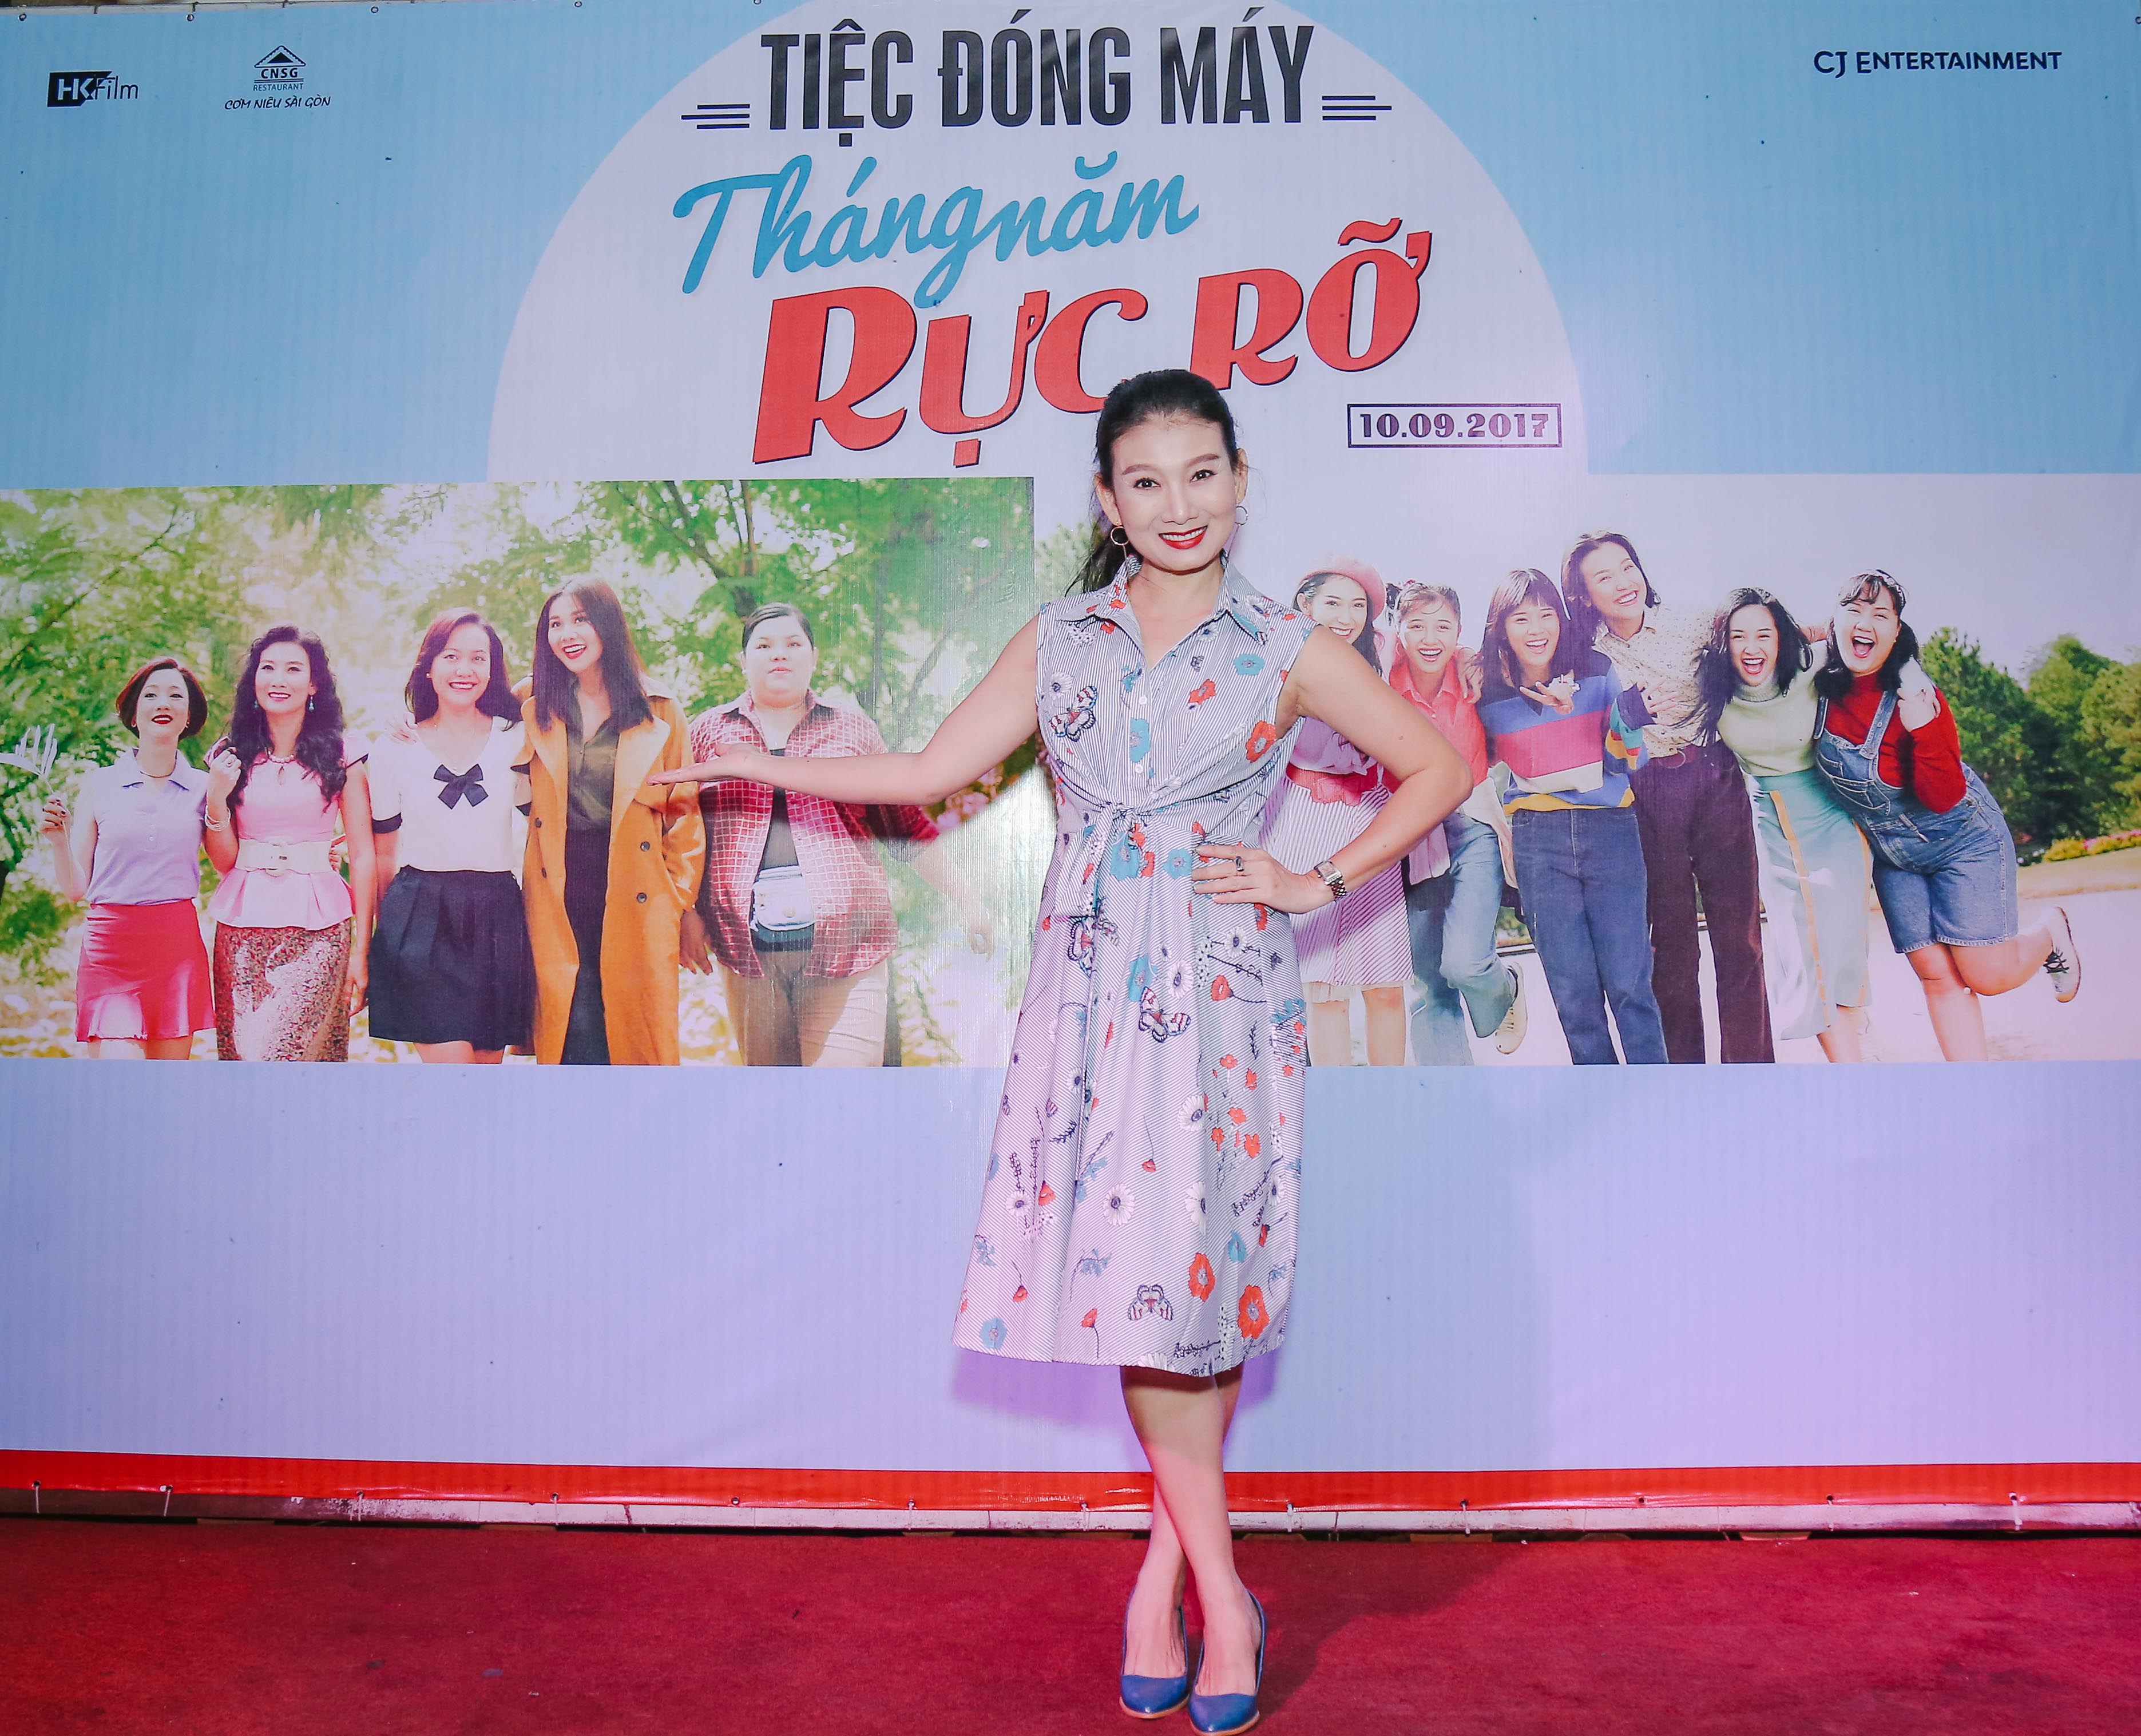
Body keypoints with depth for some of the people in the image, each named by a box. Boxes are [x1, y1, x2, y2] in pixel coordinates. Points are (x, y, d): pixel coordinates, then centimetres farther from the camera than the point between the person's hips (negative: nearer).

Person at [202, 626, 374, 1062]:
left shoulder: (342, 752, 1)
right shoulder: (230, 755, 9)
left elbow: (363, 855, -1)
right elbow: (223, 861, 8)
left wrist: (361, 949, -5)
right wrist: (217, 797, -8)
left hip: (318, 930, -3)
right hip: (244, 928, 3)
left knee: (282, 1053, -11)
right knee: (243, 1054, 2)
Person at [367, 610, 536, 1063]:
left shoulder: (517, 740, 6)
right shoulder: (394, 750, 6)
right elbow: (382, 856, 11)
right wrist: (388, 930, 11)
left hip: (496, 921, 2)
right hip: (420, 920, -1)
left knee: (486, 1063, 8)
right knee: (449, 1061, -12)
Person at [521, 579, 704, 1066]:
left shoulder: (659, 713, 4)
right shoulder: (535, 708, 9)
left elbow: (683, 814, 5)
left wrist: (683, 902, 1)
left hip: (635, 900, -1)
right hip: (558, 899, 1)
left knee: (637, 1040, 0)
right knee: (575, 1037, -4)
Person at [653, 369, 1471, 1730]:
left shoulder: (1287, 650, 3)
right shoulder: (1058, 643, 11)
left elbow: (1439, 769, 8)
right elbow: (933, 771, 13)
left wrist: (1318, 884, 1)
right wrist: (760, 765, 13)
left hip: (1220, 994, -2)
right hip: (1093, 991, 3)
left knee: (1198, 1263, -7)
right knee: (1123, 1270, -1)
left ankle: (1170, 1571, 11)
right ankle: (1219, 1592, 13)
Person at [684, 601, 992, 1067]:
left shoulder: (852, 728, 13)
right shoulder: (709, 731, 14)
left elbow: (907, 828, 14)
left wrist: (966, 901, 11)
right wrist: (688, 912, 1)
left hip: (844, 944, -1)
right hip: (749, 948, 1)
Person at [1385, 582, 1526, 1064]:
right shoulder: (1384, 683, -10)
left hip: (1473, 828, -1)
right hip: (1413, 838, 1)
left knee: (1464, 961, -20)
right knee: (1426, 987, 5)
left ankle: (1507, 992, 17)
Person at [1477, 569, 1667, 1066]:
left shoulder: (1599, 672, 1)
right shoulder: (1491, 696, 2)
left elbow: (1626, 762, 4)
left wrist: (1631, 722, -15)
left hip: (1610, 828, -1)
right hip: (1538, 842, 1)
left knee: (1627, 983, -6)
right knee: (1573, 995, 3)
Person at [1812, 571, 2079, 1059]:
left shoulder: (1915, 698, -26)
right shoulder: (1823, 688, -16)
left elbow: (1942, 799, -25)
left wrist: (1924, 730, -39)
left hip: (1963, 841, -4)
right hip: (1893, 855, 4)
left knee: (1986, 977, -2)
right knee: (1937, 977, 2)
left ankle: (2050, 933, 31)